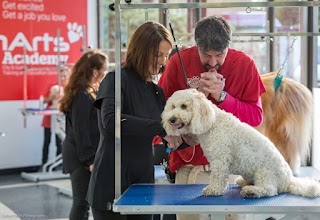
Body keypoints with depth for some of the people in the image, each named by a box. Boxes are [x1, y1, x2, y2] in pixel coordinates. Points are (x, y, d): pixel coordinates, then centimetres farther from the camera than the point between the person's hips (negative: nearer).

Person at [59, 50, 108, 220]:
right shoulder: (82, 96, -15)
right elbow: (80, 130, -18)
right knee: (82, 202, -4)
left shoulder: (90, 92, 14)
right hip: (81, 158, -9)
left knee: (82, 201, 11)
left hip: (86, 156, 9)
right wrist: (89, 159, -18)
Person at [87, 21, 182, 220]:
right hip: (111, 186, -6)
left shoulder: (157, 92, 12)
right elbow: (110, 120, -28)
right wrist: (160, 128, -28)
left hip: (143, 184, 6)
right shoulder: (117, 80, -8)